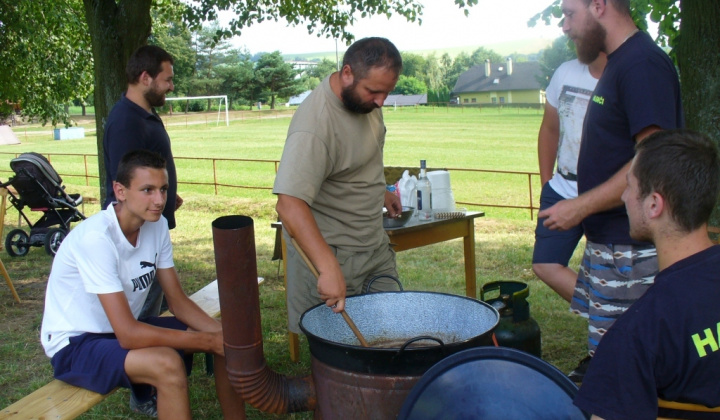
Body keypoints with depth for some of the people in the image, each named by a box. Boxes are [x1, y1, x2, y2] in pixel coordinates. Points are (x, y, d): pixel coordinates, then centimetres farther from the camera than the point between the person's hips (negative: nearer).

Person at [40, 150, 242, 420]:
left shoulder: (157, 225, -6)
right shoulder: (96, 237, -29)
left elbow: (178, 301, -1)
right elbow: (128, 335, -31)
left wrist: (221, 333, -18)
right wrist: (208, 341, -27)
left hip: (126, 328, 8)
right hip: (75, 344, -7)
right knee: (167, 363, -33)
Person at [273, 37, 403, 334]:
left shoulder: (366, 99, -2)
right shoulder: (315, 125, -30)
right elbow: (289, 205, -39)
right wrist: (328, 268, -46)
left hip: (376, 244, 8)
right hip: (333, 251, -8)